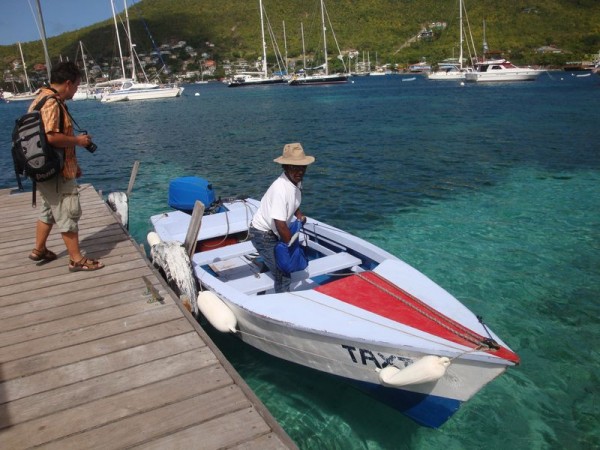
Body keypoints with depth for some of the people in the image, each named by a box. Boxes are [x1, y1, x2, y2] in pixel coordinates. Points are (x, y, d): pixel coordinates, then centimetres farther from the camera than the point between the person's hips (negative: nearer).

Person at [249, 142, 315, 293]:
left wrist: (299, 216, -3)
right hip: (263, 235, -9)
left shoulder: (297, 182, -5)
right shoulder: (281, 188, -31)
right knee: (283, 275, -8)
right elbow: (280, 223, -30)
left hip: (274, 232, 9)